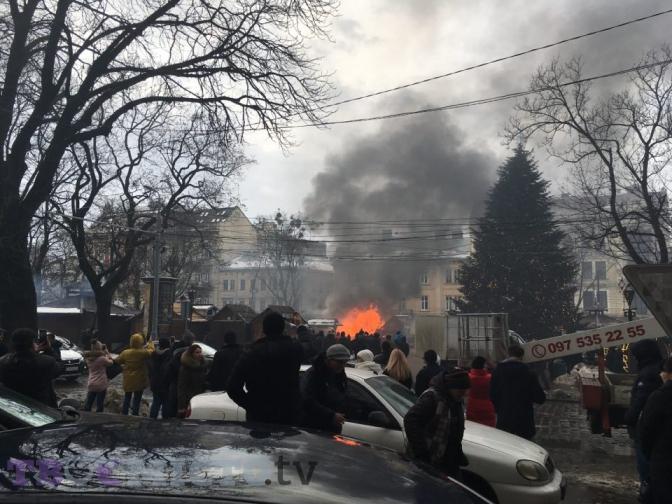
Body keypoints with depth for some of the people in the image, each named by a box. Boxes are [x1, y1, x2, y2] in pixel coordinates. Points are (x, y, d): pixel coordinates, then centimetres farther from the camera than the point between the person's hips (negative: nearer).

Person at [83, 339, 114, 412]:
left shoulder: (88, 359, 2)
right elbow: (111, 362, 0)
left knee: (88, 404, 12)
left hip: (90, 385, 5)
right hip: (101, 385, -5)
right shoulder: (102, 358, -16)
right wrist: (107, 352, 3)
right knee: (99, 405, 4)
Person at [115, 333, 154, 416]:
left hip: (127, 381, 4)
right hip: (139, 381, -3)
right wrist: (150, 343, 18)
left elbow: (117, 361, 6)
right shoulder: (143, 352, -17)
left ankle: (124, 413, 25)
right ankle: (135, 414, 6)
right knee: (137, 399, 5)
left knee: (127, 398, 19)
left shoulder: (125, 353, -6)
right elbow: (151, 350, 1)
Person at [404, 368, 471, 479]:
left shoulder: (456, 400, 8)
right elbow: (410, 420, -28)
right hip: (430, 462, -8)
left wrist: (459, 457, 20)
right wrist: (420, 452, -27)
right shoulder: (432, 397, -21)